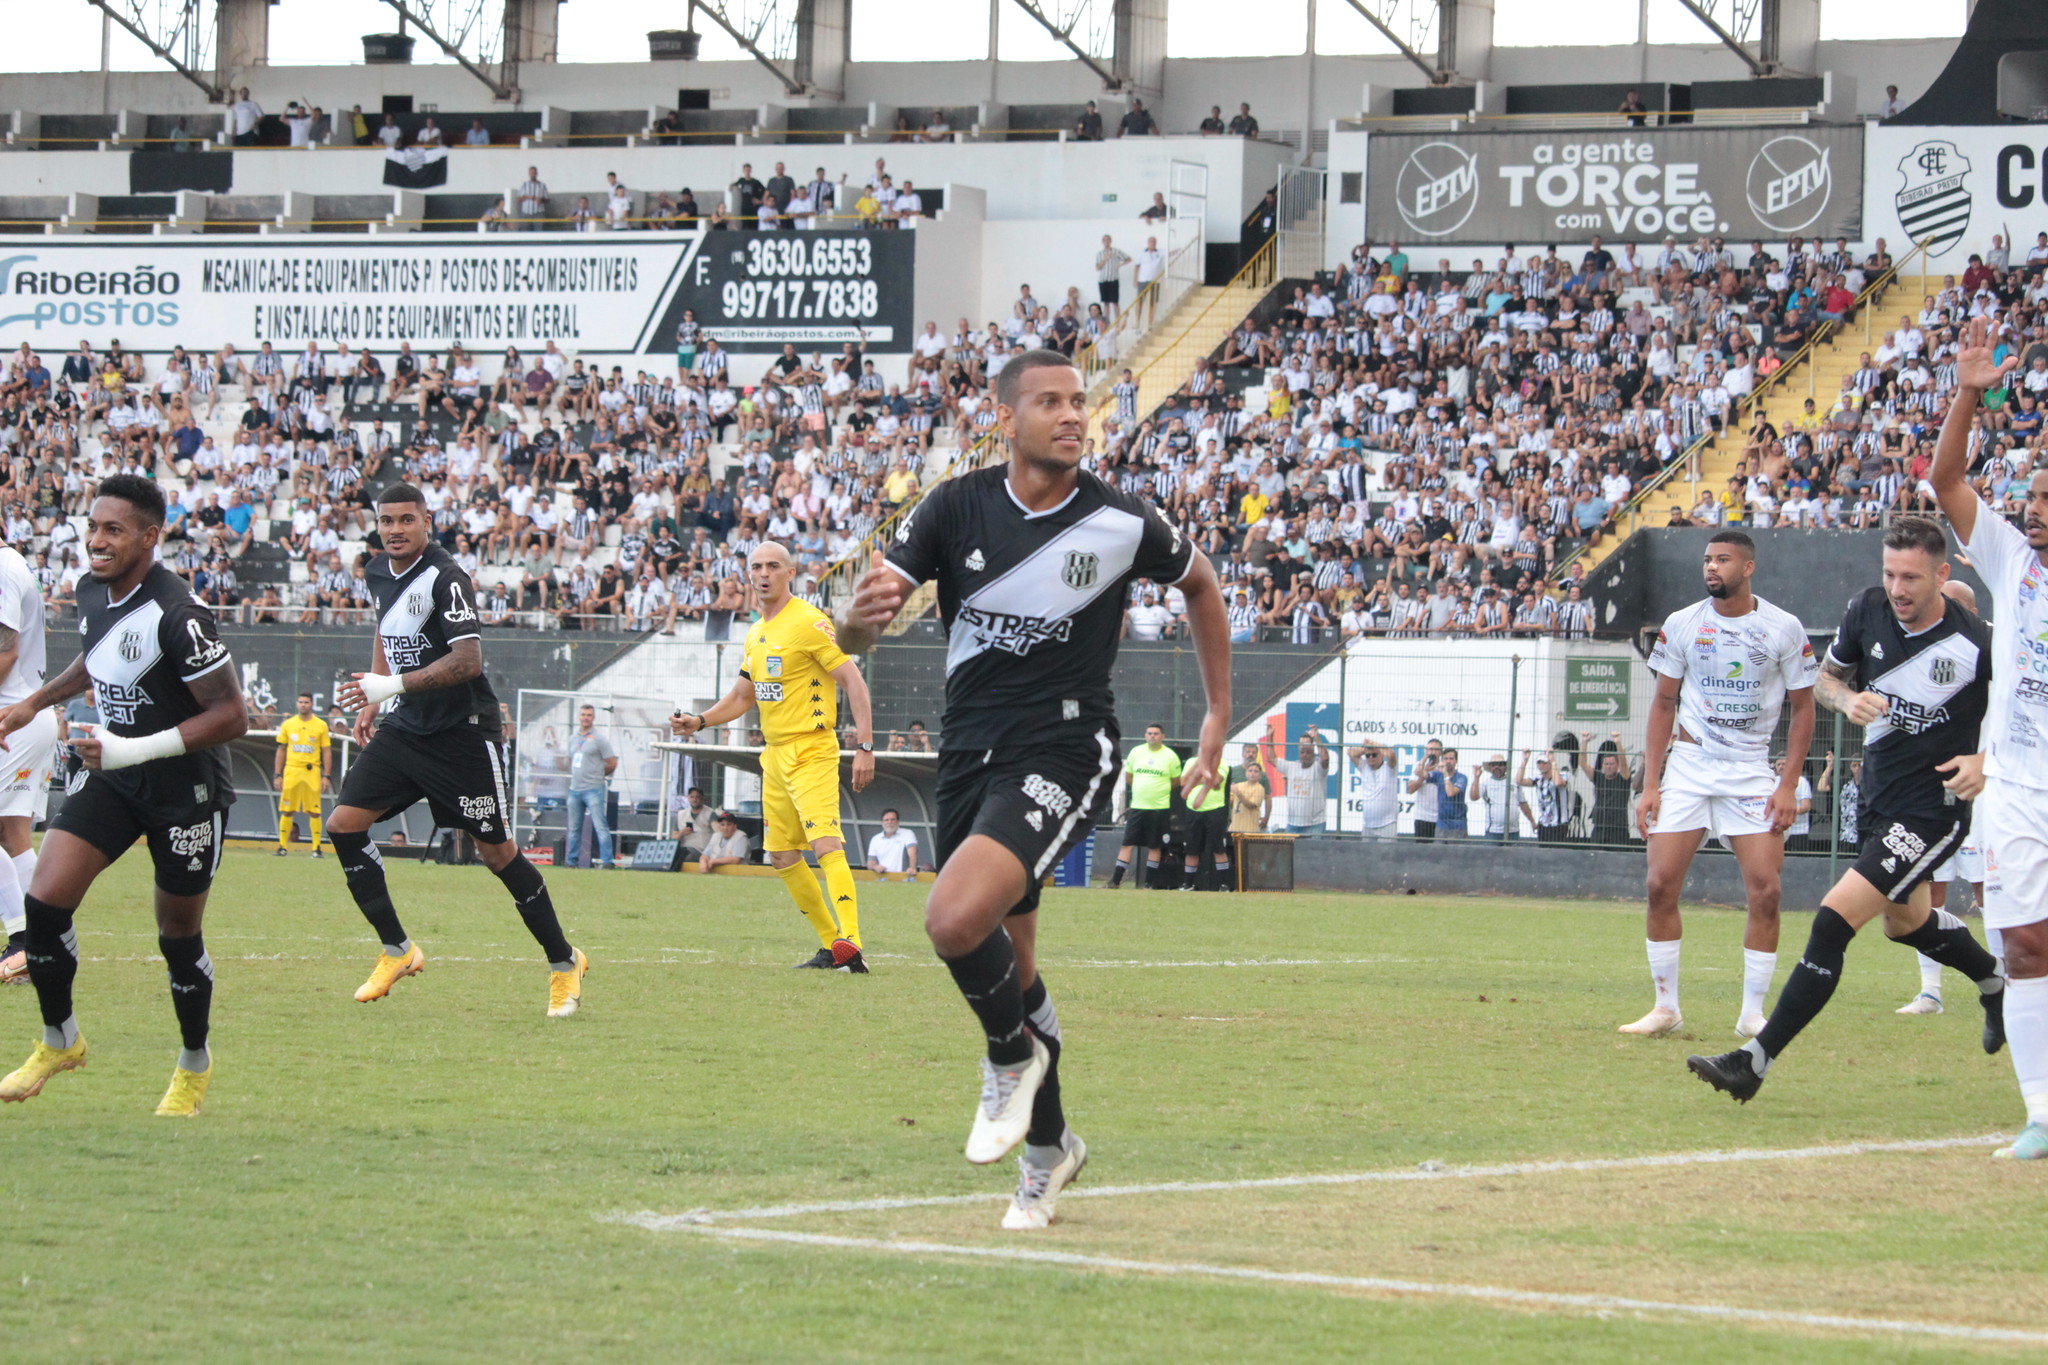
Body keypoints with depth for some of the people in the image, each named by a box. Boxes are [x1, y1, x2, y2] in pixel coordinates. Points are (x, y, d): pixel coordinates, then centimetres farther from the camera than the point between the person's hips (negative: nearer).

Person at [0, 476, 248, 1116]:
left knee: (179, 937, 6)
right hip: (114, 777, 6)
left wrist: (136, 750, -29)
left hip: (186, 789, -6)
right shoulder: (92, 590, -1)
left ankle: (194, 1065, 31)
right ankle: (59, 1041, 12)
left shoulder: (176, 614, -26)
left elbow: (231, 716, -25)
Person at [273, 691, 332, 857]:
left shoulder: (321, 725, 4)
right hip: (291, 770, 1)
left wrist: (326, 776, -2)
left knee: (314, 812, -4)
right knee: (287, 811, 0)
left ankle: (316, 848, 1)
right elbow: (281, 750, 13)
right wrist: (277, 774, 7)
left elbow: (327, 752, 5)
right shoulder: (288, 725, 9)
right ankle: (282, 846, 6)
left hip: (312, 772, -1)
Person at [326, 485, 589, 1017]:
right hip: (407, 727, 8)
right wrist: (372, 702, 21)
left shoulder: (445, 578, -19)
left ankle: (564, 962, 14)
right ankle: (397, 951, 6)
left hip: (464, 730, -8)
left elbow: (468, 660, -27)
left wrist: (395, 685, -30)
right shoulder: (380, 573, 6)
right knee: (344, 824, -5)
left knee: (497, 852, -3)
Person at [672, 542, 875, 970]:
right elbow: (741, 697, 26)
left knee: (826, 845, -21)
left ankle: (850, 946, -30)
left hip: (811, 751, -9)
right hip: (775, 754, 9)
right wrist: (699, 721, 9)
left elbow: (854, 682, -13)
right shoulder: (756, 633, 15)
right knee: (781, 855, 9)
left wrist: (865, 747, -20)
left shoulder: (809, 623, -10)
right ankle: (831, 945, 17)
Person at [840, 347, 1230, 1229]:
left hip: (1065, 750, -4)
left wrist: (1219, 718, 14)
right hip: (971, 750, 4)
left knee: (957, 920, -27)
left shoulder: (1123, 523, -8)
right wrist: (861, 615, -32)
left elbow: (1199, 584, 14)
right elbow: (858, 632, -7)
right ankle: (1047, 1147, 33)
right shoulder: (957, 508, -4)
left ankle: (1013, 1058, 2)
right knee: (1007, 960, 13)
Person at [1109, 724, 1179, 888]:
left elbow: (1176, 781, 8)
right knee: (1127, 844, -2)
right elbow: (1128, 777, 16)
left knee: (1154, 846, 4)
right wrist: (1141, 789, 10)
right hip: (1137, 806, 2)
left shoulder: (1170, 756, -1)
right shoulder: (1136, 752, 6)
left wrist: (1159, 789, 6)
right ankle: (1115, 881, -3)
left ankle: (1150, 883, 11)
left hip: (1159, 808, -2)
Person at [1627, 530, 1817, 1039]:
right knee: (1660, 885, -7)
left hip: (1752, 771, -1)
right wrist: (1650, 783, 1)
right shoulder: (1681, 625, 2)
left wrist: (1788, 785, -5)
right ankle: (1666, 1007, 5)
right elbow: (1663, 704, 8)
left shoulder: (1783, 629, -3)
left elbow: (1802, 709, 3)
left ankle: (1752, 1013, 0)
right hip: (1688, 764, 1)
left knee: (1765, 891, -11)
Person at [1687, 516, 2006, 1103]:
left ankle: (1756, 1060, -17)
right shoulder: (1867, 610, -6)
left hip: (1933, 807, -7)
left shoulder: (1976, 643, -19)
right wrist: (1846, 698, -12)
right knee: (1906, 921, 28)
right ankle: (1995, 981, 59)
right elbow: (1826, 677, 11)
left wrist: (1986, 762, -22)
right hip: (1878, 798, 8)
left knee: (1835, 919, -18)